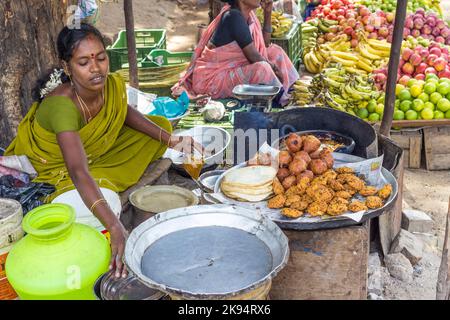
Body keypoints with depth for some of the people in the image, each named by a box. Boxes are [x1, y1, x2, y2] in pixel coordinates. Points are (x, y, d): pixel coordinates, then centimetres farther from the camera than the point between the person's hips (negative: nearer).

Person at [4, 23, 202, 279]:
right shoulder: (61, 104, -39)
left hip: (93, 152, 7)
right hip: (46, 168, -6)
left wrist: (169, 139, -10)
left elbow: (126, 113, 3)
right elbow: (79, 173, -51)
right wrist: (116, 228, -62)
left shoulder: (113, 84, -21)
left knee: (160, 125, 2)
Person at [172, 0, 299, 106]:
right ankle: (279, 99, -8)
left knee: (275, 50, 10)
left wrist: (268, 13, 3)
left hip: (231, 70, 10)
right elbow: (253, 56, -23)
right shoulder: (233, 16, -23)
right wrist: (274, 68, -8)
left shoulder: (247, 15, 4)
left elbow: (265, 43, 12)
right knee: (261, 68, -31)